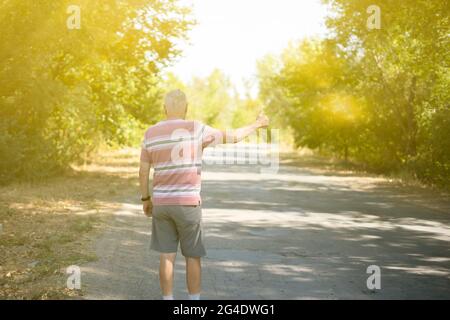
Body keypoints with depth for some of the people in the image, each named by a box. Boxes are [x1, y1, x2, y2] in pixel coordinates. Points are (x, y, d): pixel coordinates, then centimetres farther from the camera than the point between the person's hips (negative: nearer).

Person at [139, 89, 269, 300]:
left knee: (167, 256, 7)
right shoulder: (196, 129, -9)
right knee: (193, 256, 8)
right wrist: (257, 125, 13)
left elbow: (143, 172, 6)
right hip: (187, 203, -3)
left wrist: (145, 199, 19)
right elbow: (232, 137, -3)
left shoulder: (151, 134, 2)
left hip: (162, 202, 3)